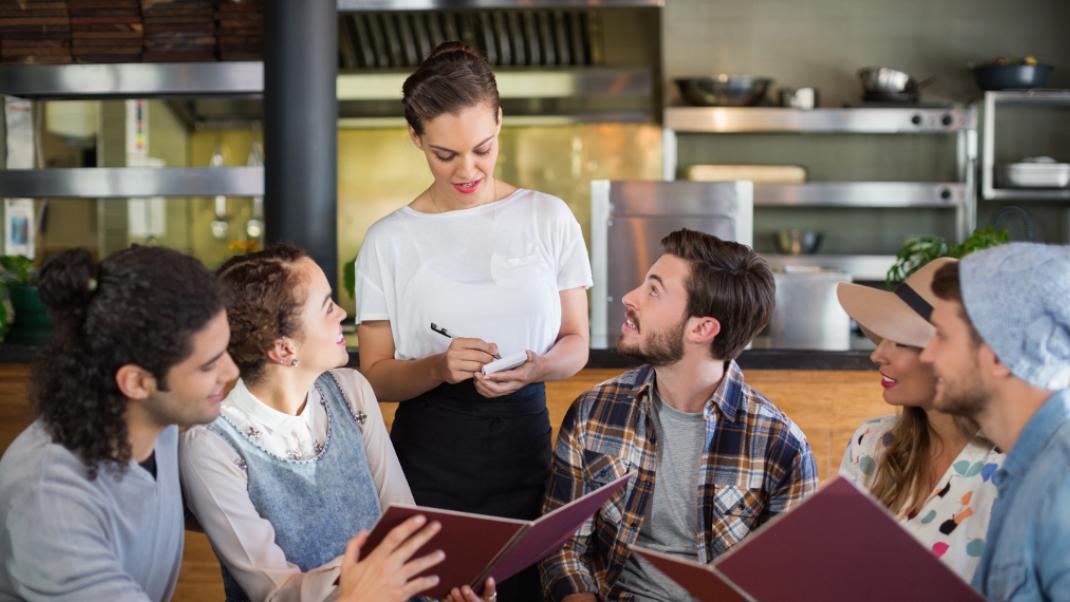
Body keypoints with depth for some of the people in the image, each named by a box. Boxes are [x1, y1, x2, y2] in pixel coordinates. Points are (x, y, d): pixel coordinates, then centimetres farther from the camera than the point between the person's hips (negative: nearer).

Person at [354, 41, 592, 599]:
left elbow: (576, 344, 5)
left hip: (525, 446, 1)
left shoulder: (549, 218, 1)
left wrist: (537, 367, -16)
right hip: (428, 459, -1)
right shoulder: (389, 240, -2)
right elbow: (375, 376, 0)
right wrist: (439, 367, -20)